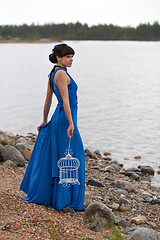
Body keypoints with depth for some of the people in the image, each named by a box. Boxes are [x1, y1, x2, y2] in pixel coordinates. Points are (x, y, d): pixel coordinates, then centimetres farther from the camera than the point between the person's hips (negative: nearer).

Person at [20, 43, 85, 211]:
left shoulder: (53, 74, 15)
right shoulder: (61, 73, -14)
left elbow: (48, 101, 20)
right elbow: (65, 100, -20)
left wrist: (45, 121, 26)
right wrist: (71, 124, -22)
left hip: (58, 118, 10)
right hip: (65, 118, -10)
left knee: (51, 157, 17)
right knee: (69, 158, -2)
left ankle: (38, 194, 30)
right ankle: (62, 199, 5)